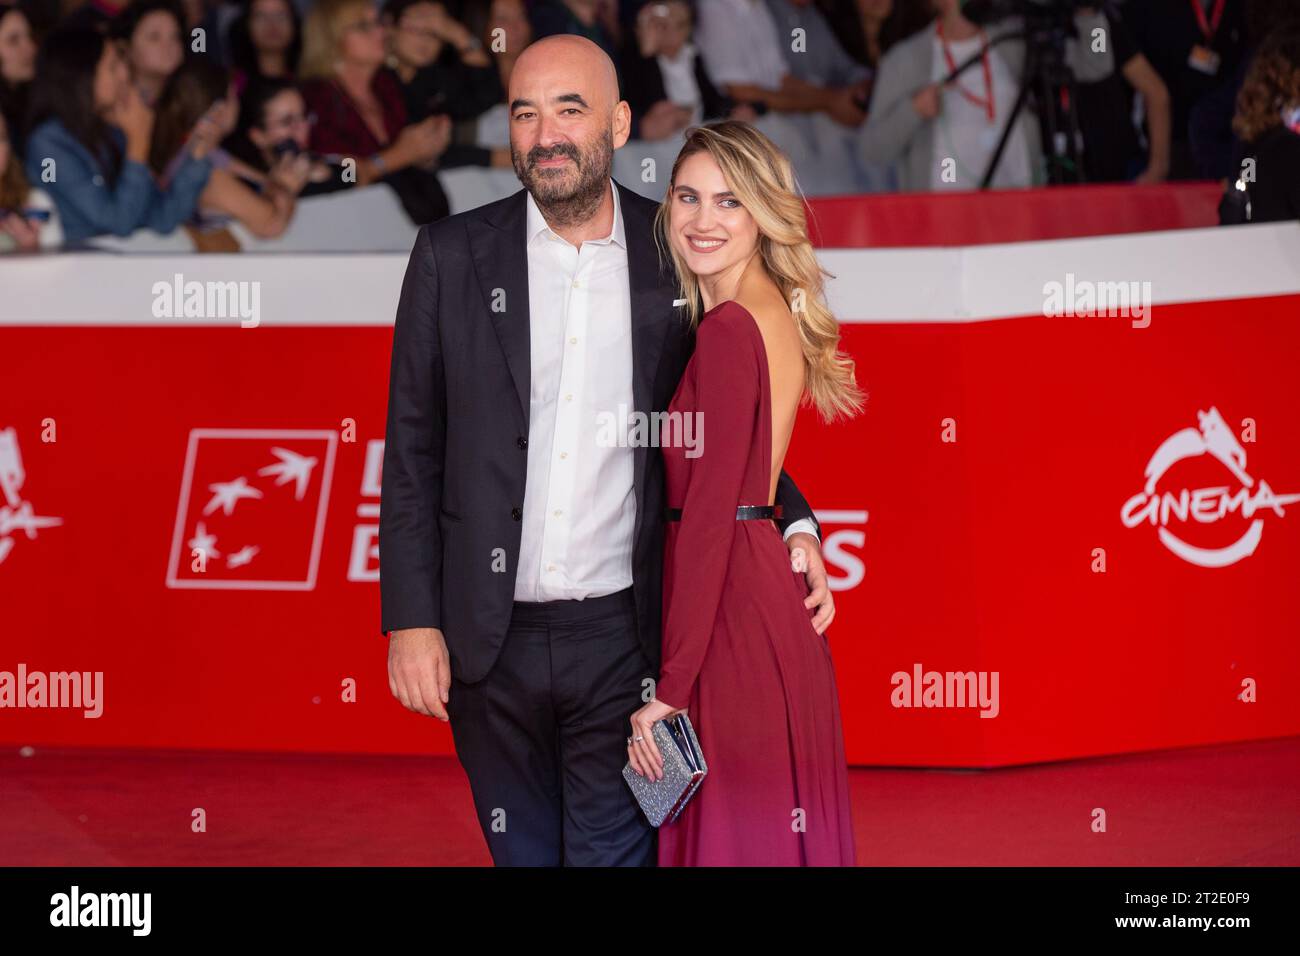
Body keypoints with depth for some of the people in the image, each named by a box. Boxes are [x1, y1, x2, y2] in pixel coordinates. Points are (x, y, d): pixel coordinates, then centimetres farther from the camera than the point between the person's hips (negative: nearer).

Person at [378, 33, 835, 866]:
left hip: (621, 638, -1)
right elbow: (414, 450, 3)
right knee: (522, 854, 13)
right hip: (490, 641, 1)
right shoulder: (453, 257, 1)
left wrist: (794, 526, -6)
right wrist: (412, 619, -3)